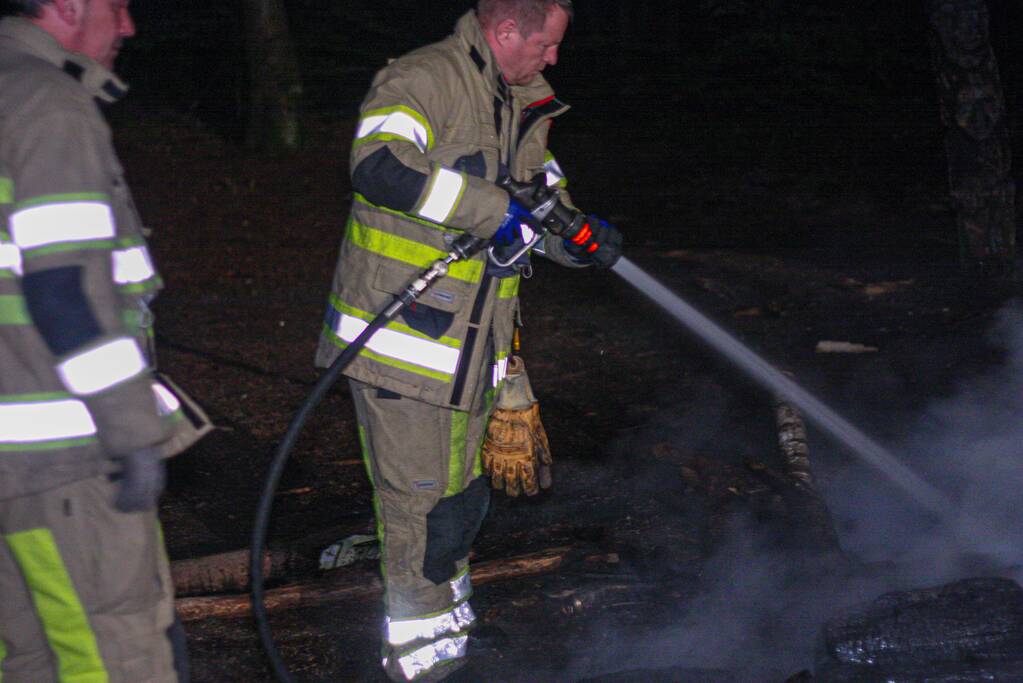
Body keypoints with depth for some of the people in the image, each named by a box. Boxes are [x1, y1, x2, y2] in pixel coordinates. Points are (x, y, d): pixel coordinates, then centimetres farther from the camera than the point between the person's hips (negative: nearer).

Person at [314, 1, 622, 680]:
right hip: (399, 337, -8)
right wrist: (494, 208, -30)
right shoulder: (425, 80, -15)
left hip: (472, 344, 8)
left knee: (460, 494, 18)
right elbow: (380, 165, -34)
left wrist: (582, 236, 4)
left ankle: (450, 614, 37)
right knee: (417, 493, 0)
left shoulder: (524, 107, 15)